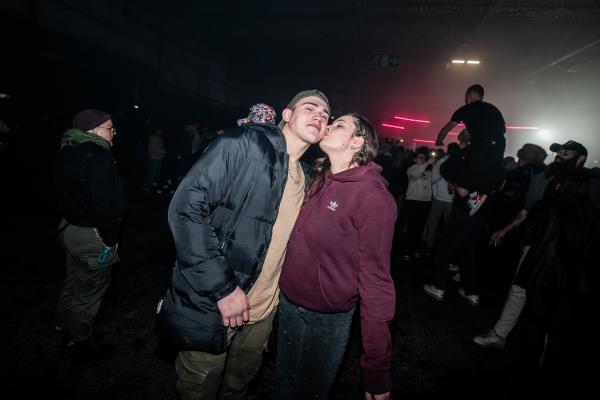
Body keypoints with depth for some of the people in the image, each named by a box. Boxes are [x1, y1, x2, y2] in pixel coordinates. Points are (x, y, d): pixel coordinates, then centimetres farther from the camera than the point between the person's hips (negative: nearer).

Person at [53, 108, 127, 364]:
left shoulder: (67, 153, 5)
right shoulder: (98, 157, -24)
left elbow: (66, 193, 12)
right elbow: (104, 204, -27)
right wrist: (111, 240, -18)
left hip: (69, 227, 10)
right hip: (92, 237, -10)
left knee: (73, 284, 28)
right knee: (88, 295, 9)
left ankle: (66, 332, 49)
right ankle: (79, 347, 28)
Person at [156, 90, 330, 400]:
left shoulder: (305, 177, 6)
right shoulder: (247, 142, -15)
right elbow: (186, 207, -22)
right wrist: (222, 288, -23)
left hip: (264, 309, 6)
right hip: (211, 304, -5)